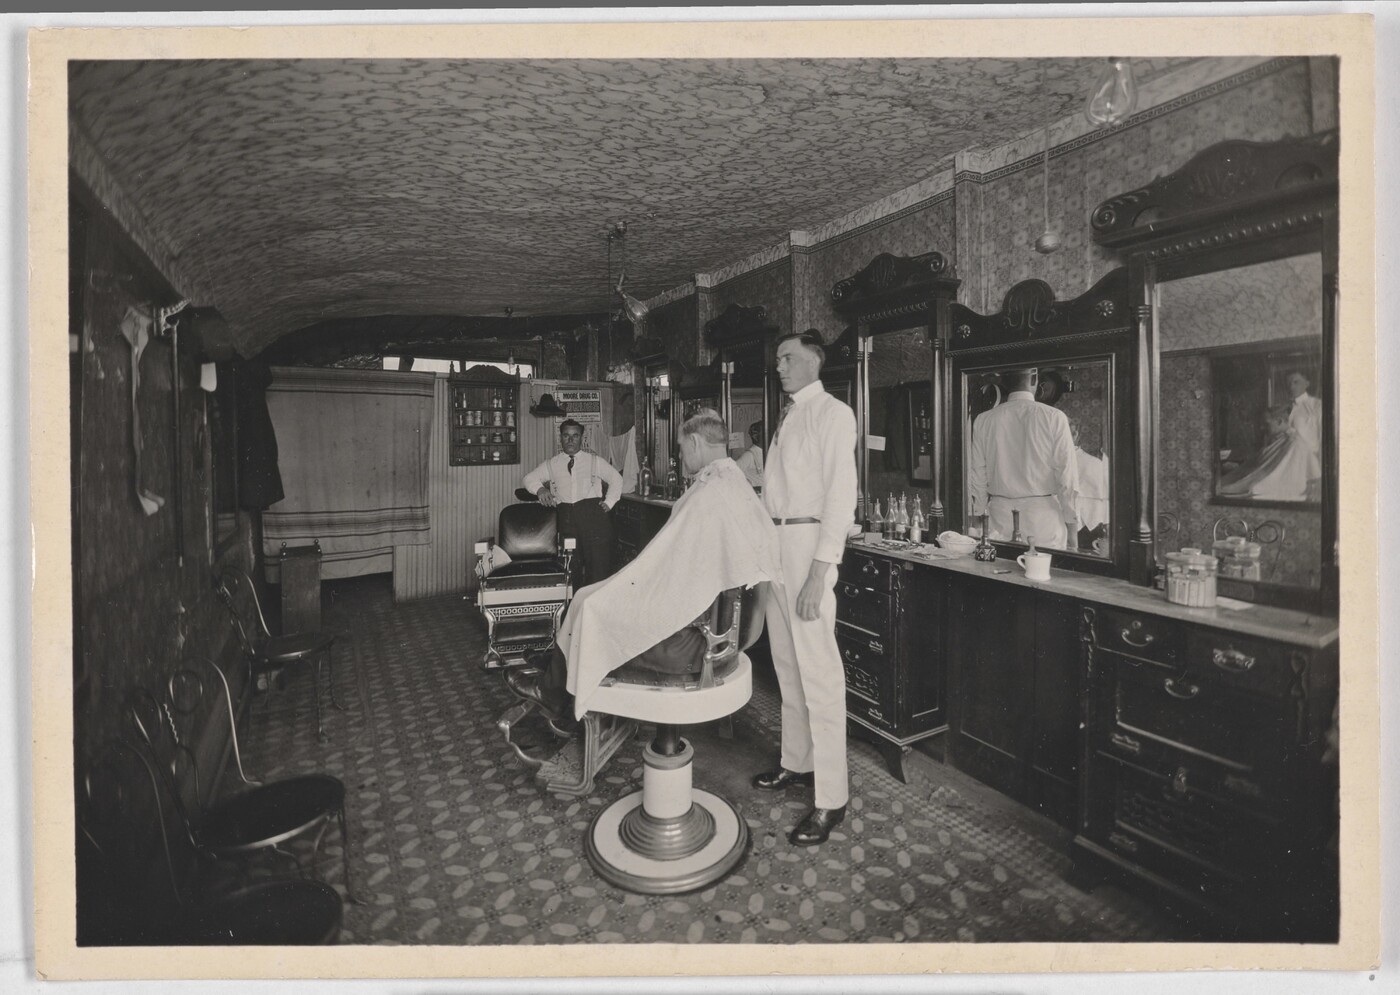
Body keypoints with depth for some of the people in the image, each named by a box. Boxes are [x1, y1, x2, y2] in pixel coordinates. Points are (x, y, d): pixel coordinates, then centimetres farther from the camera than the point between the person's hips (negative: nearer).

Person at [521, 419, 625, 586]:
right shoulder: (551, 464, 17)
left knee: (599, 565, -9)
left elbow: (616, 479, 19)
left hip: (593, 512, -1)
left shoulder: (595, 461, 14)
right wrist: (540, 489, -6)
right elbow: (529, 478, 16)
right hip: (566, 515, 1)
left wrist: (609, 503, 8)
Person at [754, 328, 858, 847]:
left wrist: (819, 571, -21)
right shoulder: (787, 416, 17)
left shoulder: (832, 414, -6)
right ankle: (796, 761, 32)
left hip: (808, 541, -8)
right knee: (786, 663, 16)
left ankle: (830, 798, 7)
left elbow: (840, 494, -14)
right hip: (775, 542, 8)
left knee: (818, 669, -4)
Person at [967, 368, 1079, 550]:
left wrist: (980, 515, 13)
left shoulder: (984, 421, 1)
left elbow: (978, 477, 4)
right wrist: (1072, 527, 1)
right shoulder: (1054, 418, -6)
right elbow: (1067, 476, -6)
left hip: (1000, 515, 2)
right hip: (1043, 513, -2)